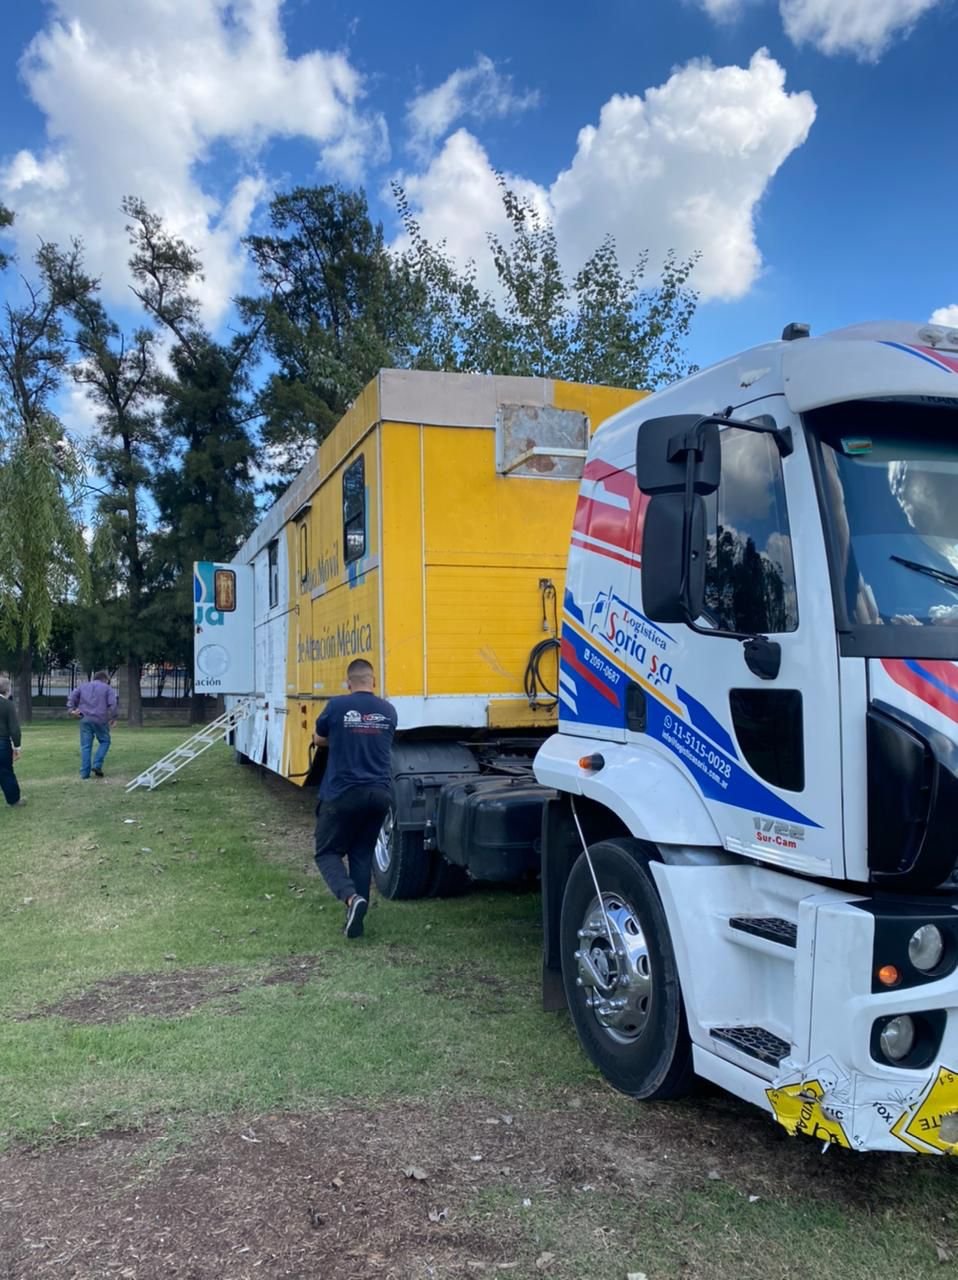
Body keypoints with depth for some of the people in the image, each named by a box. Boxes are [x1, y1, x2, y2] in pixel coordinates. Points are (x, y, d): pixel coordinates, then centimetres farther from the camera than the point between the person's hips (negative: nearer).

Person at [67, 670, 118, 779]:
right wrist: (113, 718, 2)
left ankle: (84, 772, 3)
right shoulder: (107, 688, 9)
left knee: (85, 746, 5)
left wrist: (72, 709, 0)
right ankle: (97, 765, -1)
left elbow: (71, 698, 6)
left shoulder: (82, 686, 20)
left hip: (85, 719, 3)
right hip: (100, 720, -3)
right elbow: (112, 704, -4)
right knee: (104, 741, 14)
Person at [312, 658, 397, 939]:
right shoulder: (388, 710, 6)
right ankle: (357, 916, 13)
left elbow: (319, 740, 11)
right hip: (379, 793, 4)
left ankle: (352, 898, -16)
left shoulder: (337, 706, -6)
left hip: (343, 793, -4)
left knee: (328, 853, 8)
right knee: (362, 854, 16)